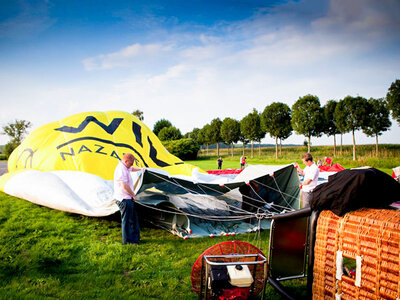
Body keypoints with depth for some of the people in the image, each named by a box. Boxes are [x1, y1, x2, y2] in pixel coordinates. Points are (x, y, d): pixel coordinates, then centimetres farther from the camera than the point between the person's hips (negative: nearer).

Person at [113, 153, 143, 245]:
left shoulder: (125, 167, 12)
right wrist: (133, 195, -15)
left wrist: (140, 169, 28)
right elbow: (124, 186, -25)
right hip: (124, 199, -11)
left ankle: (134, 237, 27)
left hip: (127, 198, 11)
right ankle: (127, 240, 14)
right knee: (127, 220, 1)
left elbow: (131, 169, 39)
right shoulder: (121, 169, -21)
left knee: (133, 218, 17)